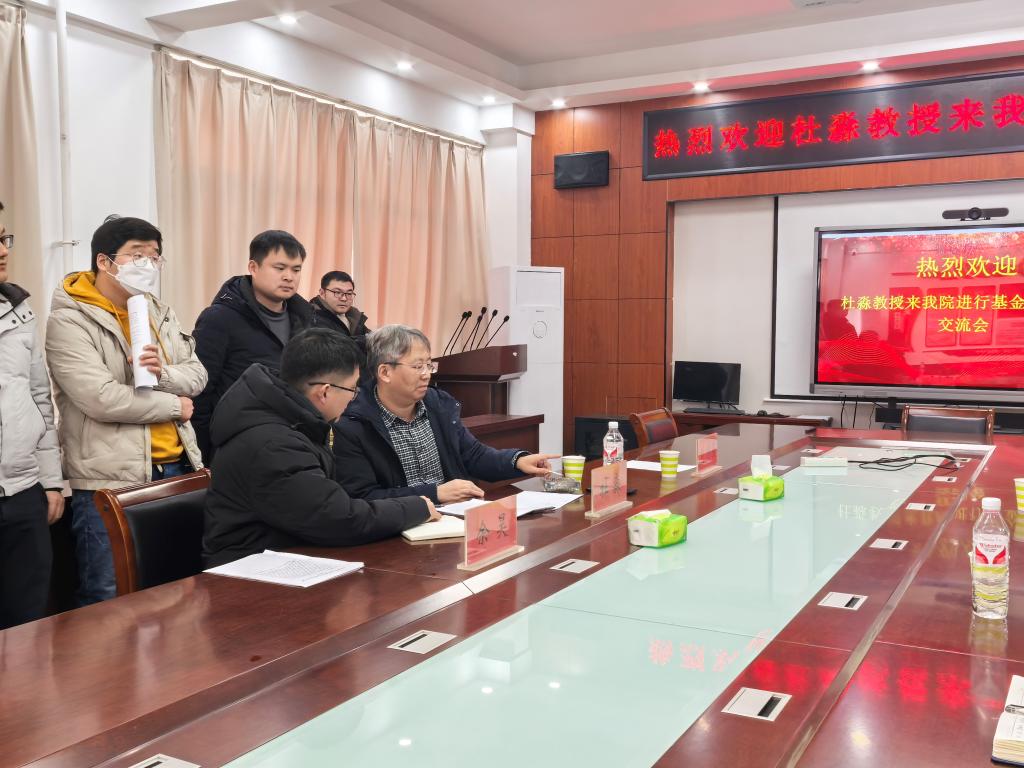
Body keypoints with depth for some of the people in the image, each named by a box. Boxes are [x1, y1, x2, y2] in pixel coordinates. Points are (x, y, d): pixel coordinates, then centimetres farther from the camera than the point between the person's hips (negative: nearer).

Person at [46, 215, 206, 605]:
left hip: (175, 467, 7)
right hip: (110, 480, -6)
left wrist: (164, 373, -15)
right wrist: (173, 406, -8)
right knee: (108, 605, 2)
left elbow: (197, 375, 8)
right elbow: (101, 398, -20)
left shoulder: (159, 313, 13)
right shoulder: (69, 320, -9)